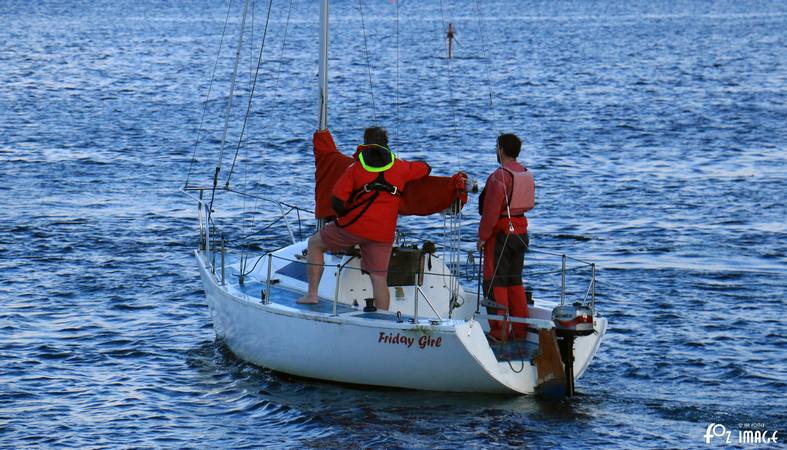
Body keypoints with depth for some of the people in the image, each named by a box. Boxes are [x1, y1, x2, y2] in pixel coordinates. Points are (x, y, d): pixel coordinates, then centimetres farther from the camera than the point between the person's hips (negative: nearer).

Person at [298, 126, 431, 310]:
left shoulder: (355, 167, 2)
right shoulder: (400, 167, 8)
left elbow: (337, 202, -6)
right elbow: (425, 169, 27)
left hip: (353, 226, -2)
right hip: (383, 233, 2)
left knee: (315, 243, 19)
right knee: (379, 278, 3)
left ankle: (312, 294, 14)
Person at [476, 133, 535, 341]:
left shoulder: (499, 176, -18)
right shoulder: (527, 175, 7)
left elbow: (491, 209, -19)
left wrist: (483, 236, -13)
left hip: (501, 231, -8)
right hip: (521, 231, 8)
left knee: (495, 282, -3)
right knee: (515, 281, 15)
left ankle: (499, 332, -6)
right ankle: (519, 330, 16)